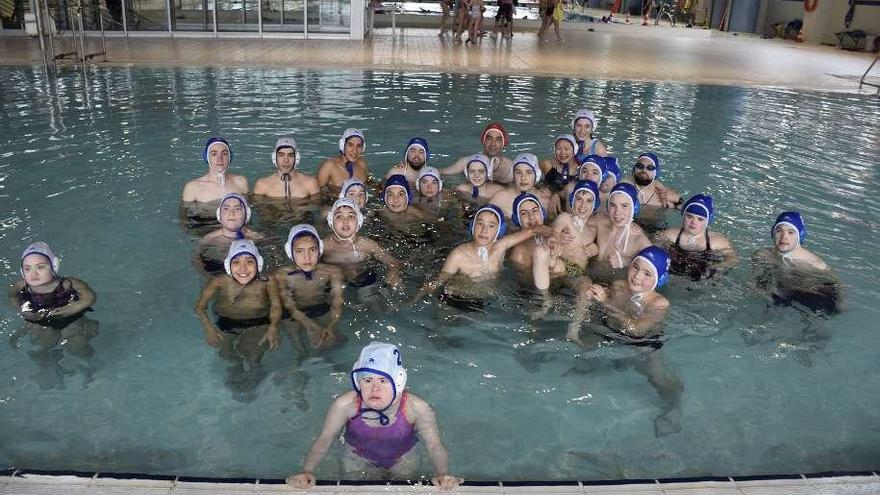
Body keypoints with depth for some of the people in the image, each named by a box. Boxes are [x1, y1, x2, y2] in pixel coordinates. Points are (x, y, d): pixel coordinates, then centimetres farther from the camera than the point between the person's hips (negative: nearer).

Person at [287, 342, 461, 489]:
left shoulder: (417, 408, -36)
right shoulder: (345, 405, -34)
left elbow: (434, 445, -30)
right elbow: (324, 440, -23)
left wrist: (443, 474, -48)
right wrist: (307, 471, -38)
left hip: (403, 458, 0)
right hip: (358, 456, 0)